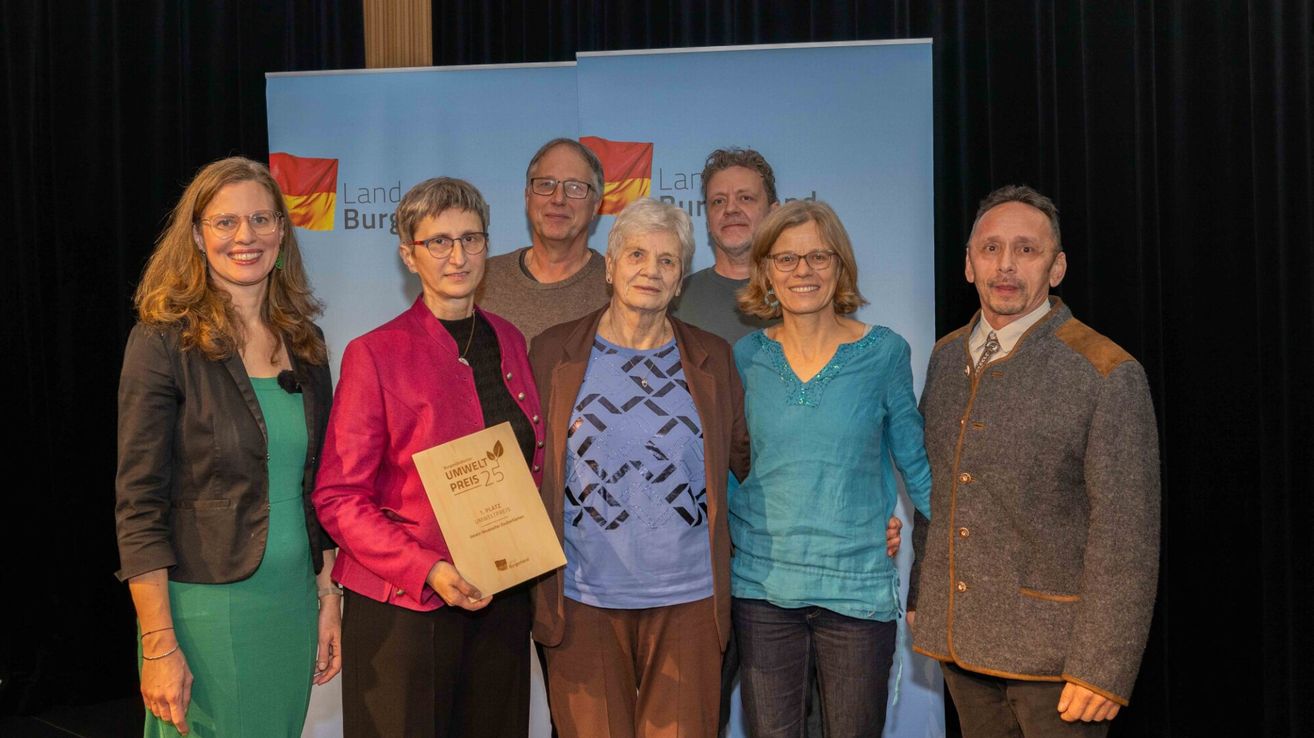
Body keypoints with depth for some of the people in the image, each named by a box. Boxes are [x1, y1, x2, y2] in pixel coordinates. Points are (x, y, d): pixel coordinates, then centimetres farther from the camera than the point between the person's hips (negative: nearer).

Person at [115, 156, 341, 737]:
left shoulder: (303, 341, 7)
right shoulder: (163, 342, -9)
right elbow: (139, 504, -12)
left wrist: (327, 595, 9)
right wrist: (159, 645, -16)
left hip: (293, 604, 5)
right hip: (204, 607, -5)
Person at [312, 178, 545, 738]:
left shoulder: (509, 343, 8)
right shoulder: (375, 354, -8)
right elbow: (338, 498, -9)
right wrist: (427, 571, -21)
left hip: (499, 602, 5)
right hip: (403, 608, -5)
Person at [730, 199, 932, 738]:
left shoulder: (883, 353, -4)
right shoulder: (747, 357, 2)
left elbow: (916, 466, 3)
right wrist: (721, 537, 1)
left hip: (857, 587, -2)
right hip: (762, 584, 2)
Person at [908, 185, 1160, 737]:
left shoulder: (1108, 375, -12)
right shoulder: (945, 358, 7)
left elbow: (1127, 537, -14)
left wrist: (1104, 669, -16)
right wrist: (921, 598, 13)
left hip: (1053, 646, -5)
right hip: (959, 636, 5)